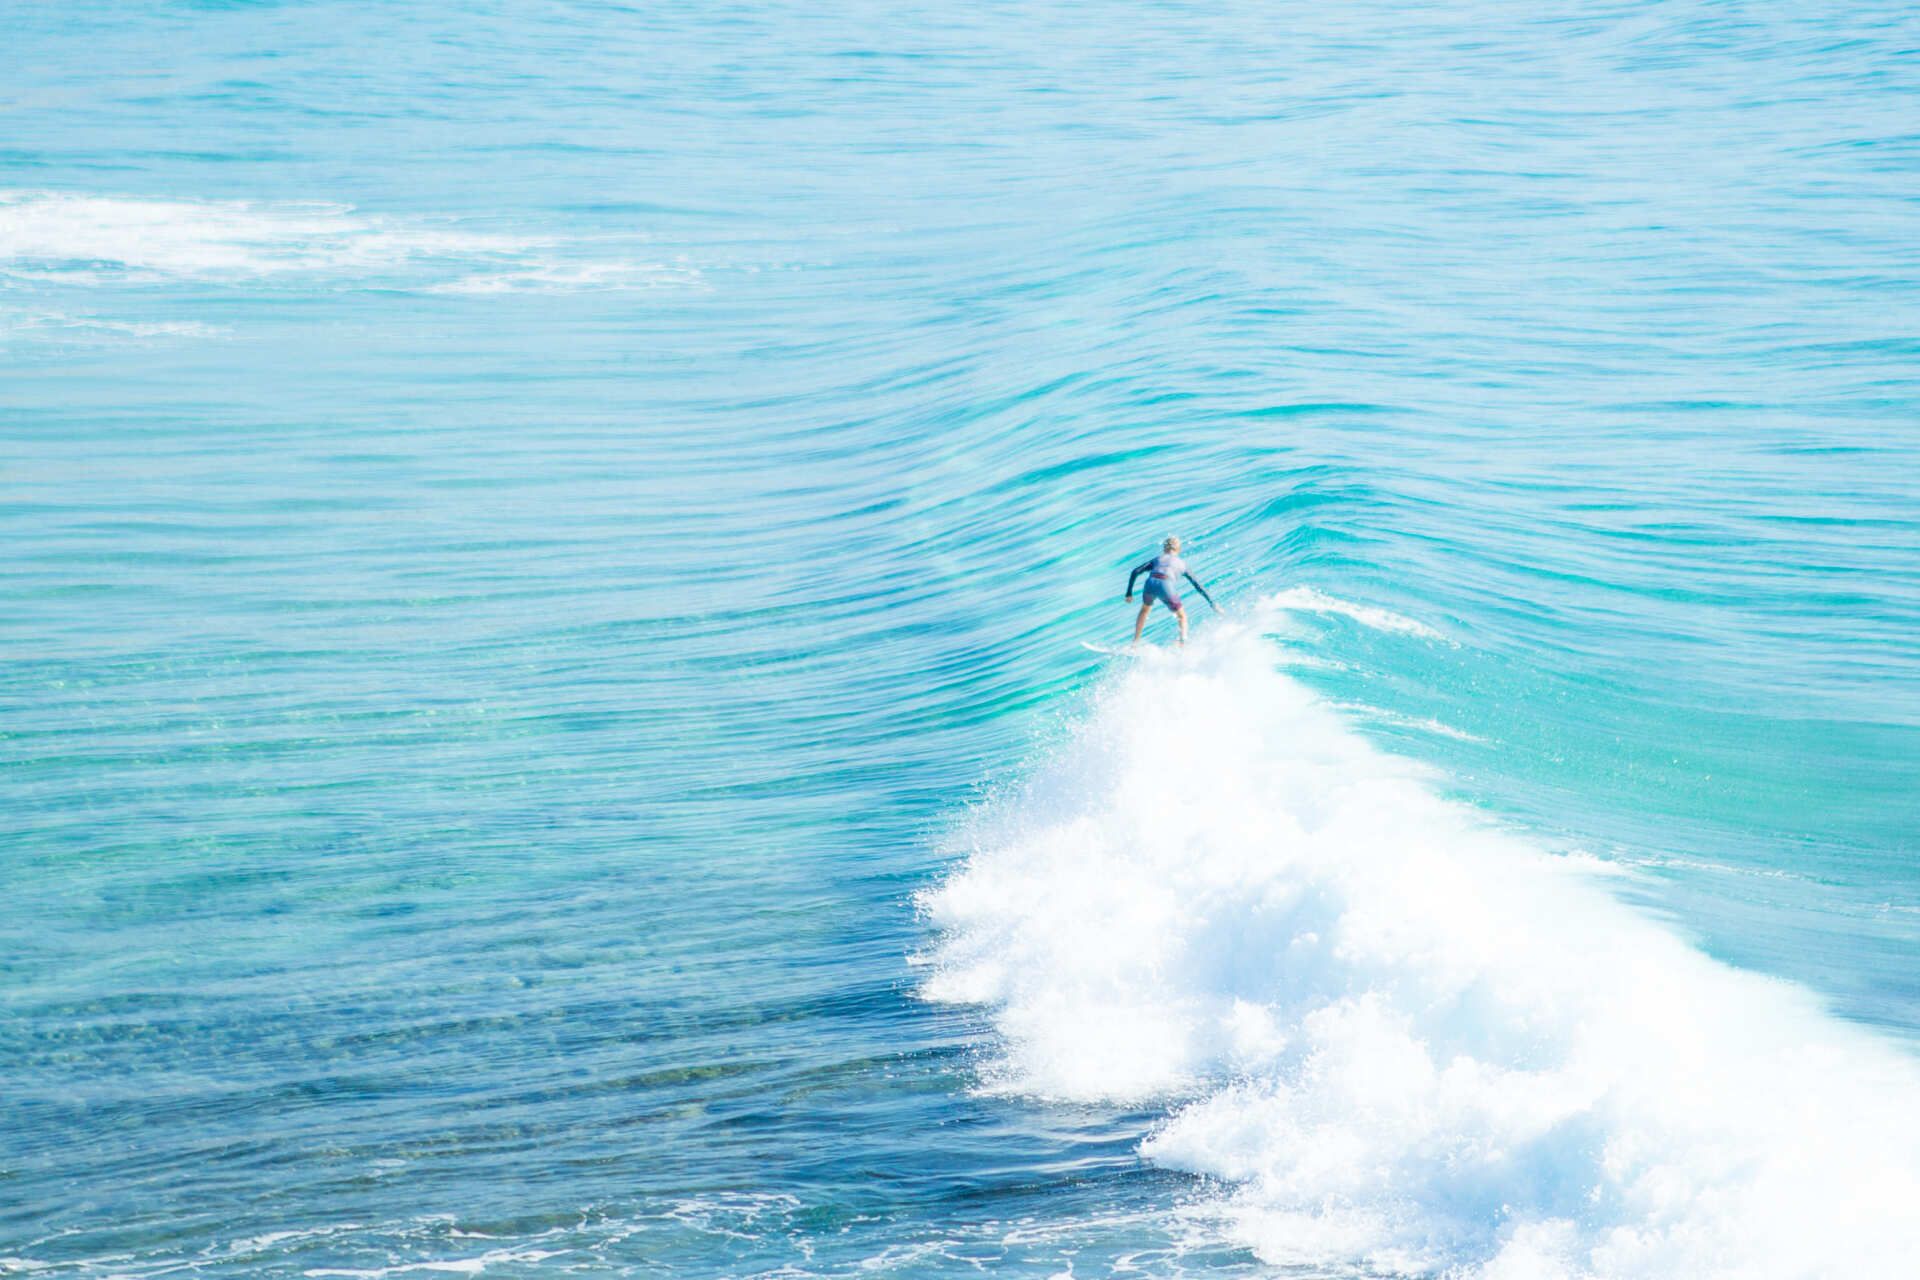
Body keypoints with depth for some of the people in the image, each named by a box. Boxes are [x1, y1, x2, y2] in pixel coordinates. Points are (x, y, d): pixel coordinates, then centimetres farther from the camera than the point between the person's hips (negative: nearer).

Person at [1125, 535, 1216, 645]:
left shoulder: (1156, 559, 31)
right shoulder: (1182, 564, 29)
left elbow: (1135, 572, 21)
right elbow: (1197, 585, 29)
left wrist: (1129, 593, 23)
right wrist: (1212, 602, 34)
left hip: (1151, 584, 2)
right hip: (1166, 587, -2)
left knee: (1145, 609, 35)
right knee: (1182, 616, 21)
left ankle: (1135, 642, 33)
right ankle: (1183, 645, -2)